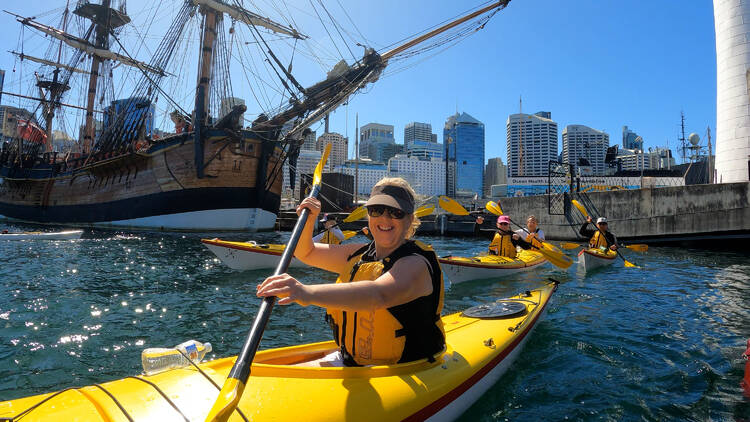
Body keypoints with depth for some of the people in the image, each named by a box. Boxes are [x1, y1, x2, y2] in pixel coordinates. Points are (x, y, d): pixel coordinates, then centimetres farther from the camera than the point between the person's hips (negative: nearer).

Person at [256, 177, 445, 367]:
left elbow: (378, 295, -40)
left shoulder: (415, 264, -18)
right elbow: (305, 253, 19)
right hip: (348, 360, 7)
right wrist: (308, 219, -1)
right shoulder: (359, 254, 6)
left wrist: (308, 293, -53)